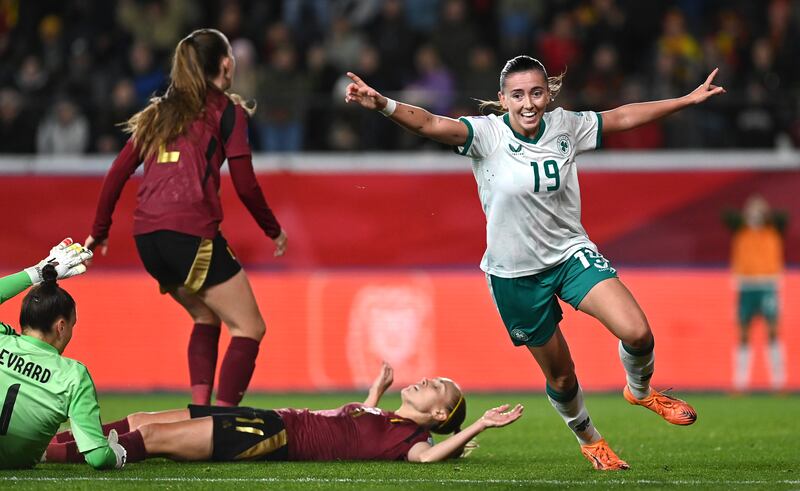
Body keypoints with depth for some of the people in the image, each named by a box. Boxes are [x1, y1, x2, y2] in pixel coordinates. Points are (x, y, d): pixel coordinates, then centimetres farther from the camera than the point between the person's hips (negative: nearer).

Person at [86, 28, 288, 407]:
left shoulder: (160, 112, 21)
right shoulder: (226, 110, 4)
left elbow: (117, 173, 18)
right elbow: (245, 186, 1)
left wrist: (100, 231, 27)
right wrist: (273, 230, 15)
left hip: (147, 236, 7)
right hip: (191, 233, -7)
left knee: (206, 318, 25)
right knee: (249, 329, -1)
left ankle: (199, 409, 9)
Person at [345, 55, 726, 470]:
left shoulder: (564, 126, -5)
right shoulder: (487, 133, -17)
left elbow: (623, 117, 8)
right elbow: (432, 125, -33)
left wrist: (688, 99, 12)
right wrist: (382, 105, -51)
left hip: (571, 253, 3)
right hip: (515, 275, -2)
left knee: (637, 333, -17)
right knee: (560, 376, 9)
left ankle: (640, 390, 17)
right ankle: (589, 440, 39)